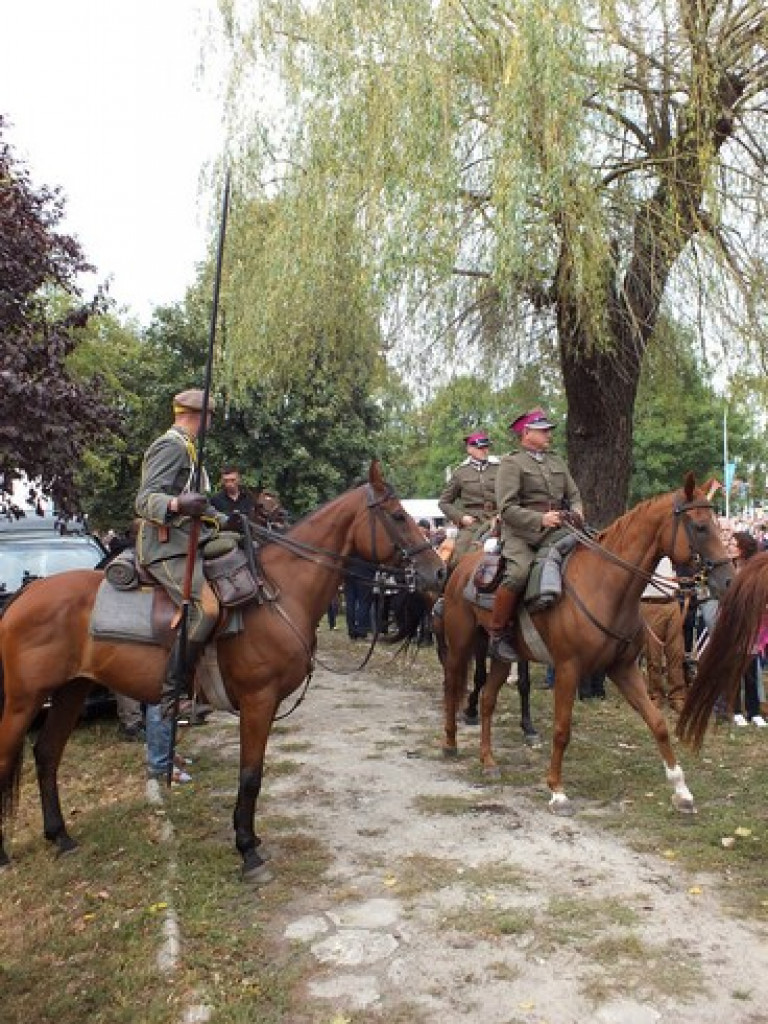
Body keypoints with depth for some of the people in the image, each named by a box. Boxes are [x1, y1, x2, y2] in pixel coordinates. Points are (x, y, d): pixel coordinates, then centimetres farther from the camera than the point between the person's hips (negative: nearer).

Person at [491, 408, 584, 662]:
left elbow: (574, 495, 24)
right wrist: (540, 519, -20)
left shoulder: (557, 462, 23)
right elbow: (507, 509, -9)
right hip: (521, 534, -7)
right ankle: (498, 634, -17)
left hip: (555, 532, 7)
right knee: (518, 573, -32)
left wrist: (576, 511, 0)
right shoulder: (511, 463, 0)